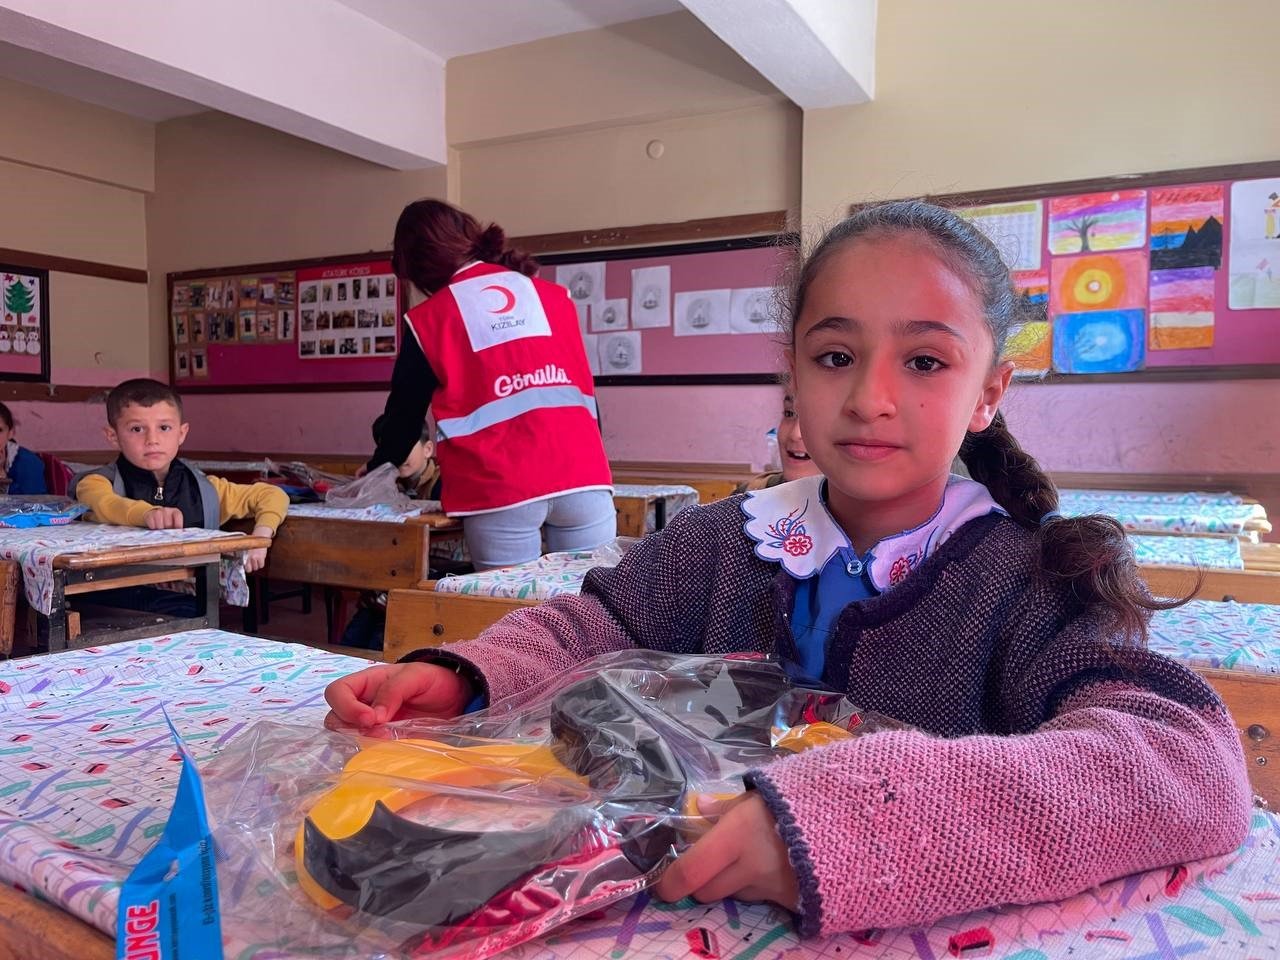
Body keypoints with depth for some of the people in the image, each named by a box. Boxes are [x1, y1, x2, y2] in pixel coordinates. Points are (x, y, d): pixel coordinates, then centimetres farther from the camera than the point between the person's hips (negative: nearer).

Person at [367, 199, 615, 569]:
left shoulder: (428, 320, 6)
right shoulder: (552, 294, 15)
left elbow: (404, 415, 15)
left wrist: (376, 470, 34)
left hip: (500, 490, -3)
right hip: (582, 476, 3)